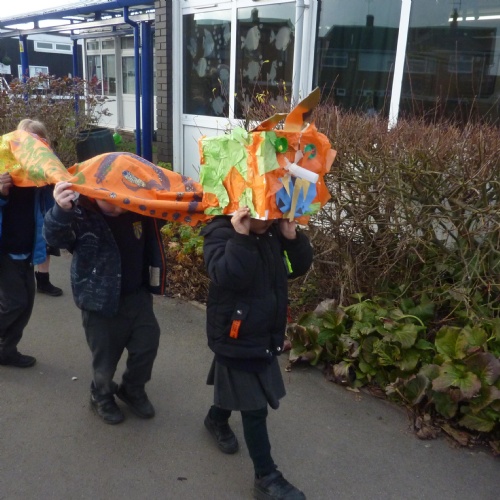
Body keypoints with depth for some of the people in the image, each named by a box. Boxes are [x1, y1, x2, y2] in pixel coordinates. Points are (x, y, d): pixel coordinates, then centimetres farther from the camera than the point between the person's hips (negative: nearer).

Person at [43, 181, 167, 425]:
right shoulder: (81, 215, -22)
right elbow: (55, 235, -42)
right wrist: (61, 211, -64)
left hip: (137, 295, 4)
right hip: (101, 301, -4)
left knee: (147, 342, 11)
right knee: (105, 357, 8)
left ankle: (133, 390, 38)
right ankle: (101, 396, 40)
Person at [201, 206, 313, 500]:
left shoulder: (274, 231, 0)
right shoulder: (221, 232, -19)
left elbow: (300, 266, 1)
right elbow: (227, 277, -35)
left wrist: (293, 237, -13)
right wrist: (241, 238, -38)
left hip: (266, 335, 7)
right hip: (236, 336, -7)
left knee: (236, 390, 28)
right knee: (254, 407, 1)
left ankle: (216, 420, 58)